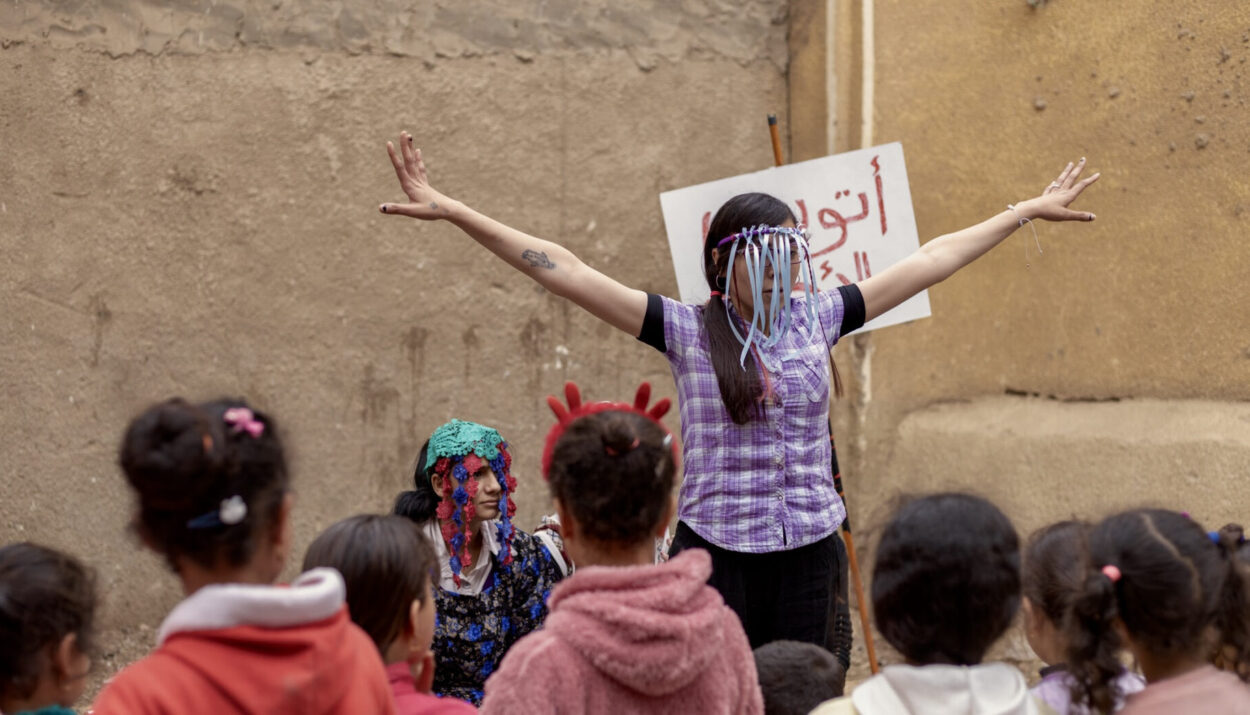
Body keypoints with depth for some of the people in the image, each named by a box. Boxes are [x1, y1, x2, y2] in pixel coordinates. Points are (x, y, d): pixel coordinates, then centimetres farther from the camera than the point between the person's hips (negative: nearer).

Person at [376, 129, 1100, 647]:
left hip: (809, 551, 3)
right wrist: (450, 210, -16)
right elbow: (566, 272, -10)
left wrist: (1029, 209, 19)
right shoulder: (686, 331, -3)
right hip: (715, 551, -3)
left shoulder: (817, 318, 6)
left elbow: (928, 262, 13)